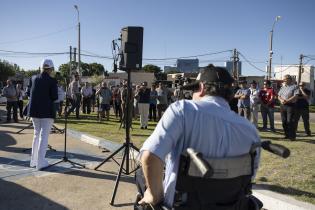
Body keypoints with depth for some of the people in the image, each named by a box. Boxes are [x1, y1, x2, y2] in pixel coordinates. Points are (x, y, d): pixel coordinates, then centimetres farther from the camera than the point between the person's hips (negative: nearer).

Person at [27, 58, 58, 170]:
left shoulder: (33, 78, 3)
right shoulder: (52, 81, -11)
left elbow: (29, 93, 9)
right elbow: (54, 97, -13)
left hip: (34, 110, 6)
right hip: (47, 111, -5)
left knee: (37, 134, 18)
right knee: (44, 136, 1)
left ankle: (34, 161, 23)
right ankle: (40, 162, 4)